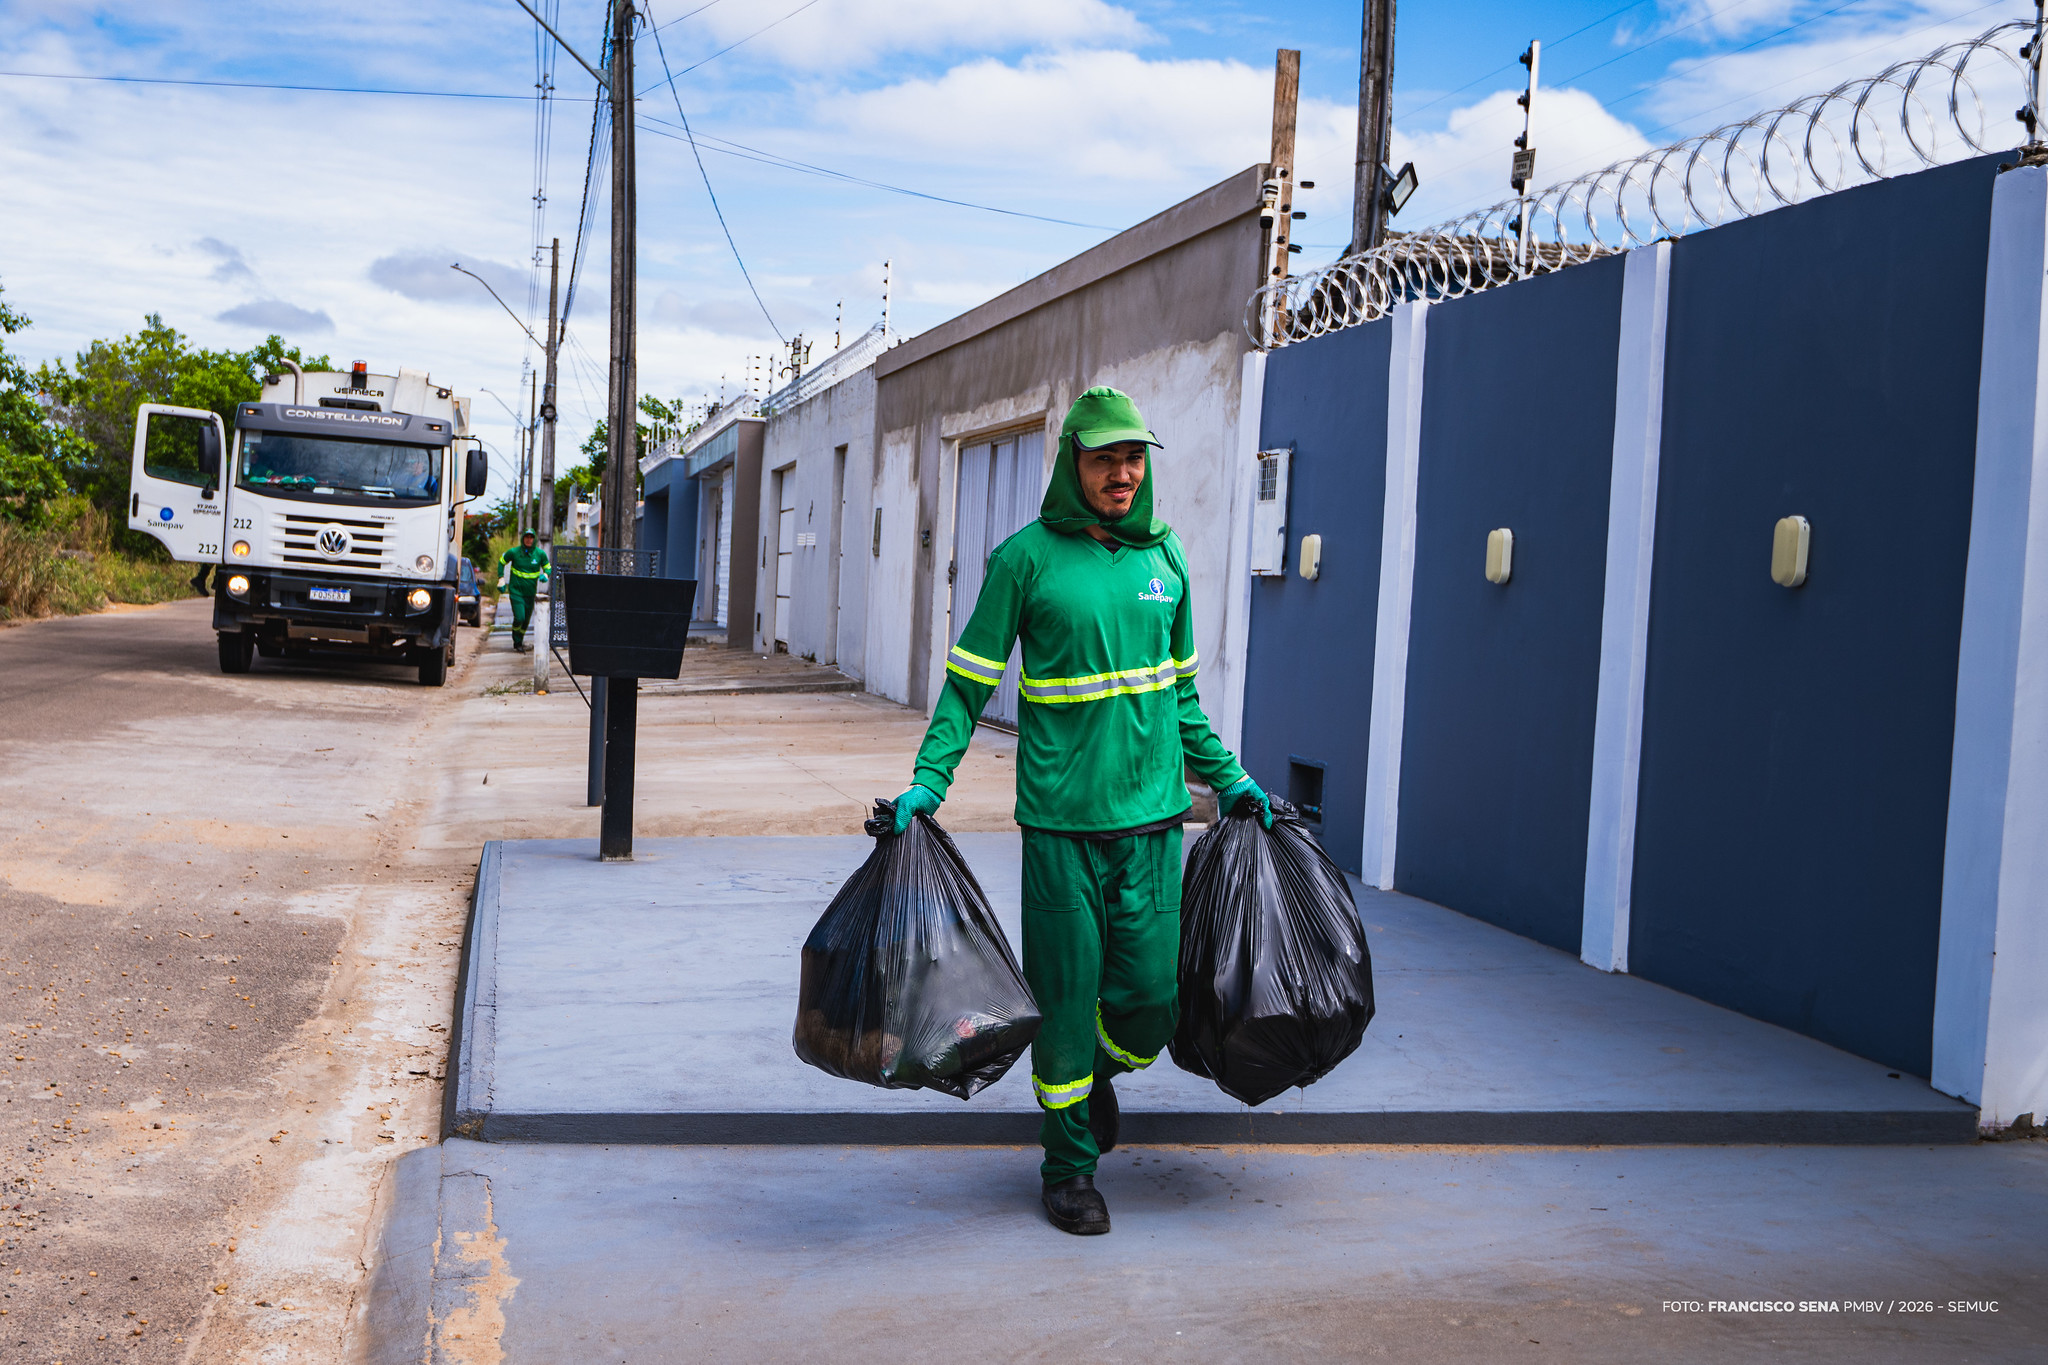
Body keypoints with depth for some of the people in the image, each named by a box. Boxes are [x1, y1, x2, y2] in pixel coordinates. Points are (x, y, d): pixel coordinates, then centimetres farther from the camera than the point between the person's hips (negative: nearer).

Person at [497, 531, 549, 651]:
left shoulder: (540, 554, -2)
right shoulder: (514, 552, -7)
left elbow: (547, 568, 11)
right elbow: (501, 562, 9)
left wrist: (545, 575, -13)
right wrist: (501, 579, 0)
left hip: (530, 592, 3)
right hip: (516, 591, -3)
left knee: (526, 620, 9)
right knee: (519, 618, -15)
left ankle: (520, 641, 31)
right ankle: (516, 641, 10)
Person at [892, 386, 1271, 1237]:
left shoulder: (1164, 557, 10)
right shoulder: (1027, 557, -3)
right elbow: (968, 682, -1)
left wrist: (1226, 778, 21)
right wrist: (928, 780, -11)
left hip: (1151, 816, 4)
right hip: (1061, 821, -3)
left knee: (1149, 999, 3)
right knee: (1067, 997, 2)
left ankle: (1100, 1074, 36)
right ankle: (1069, 1165, 20)